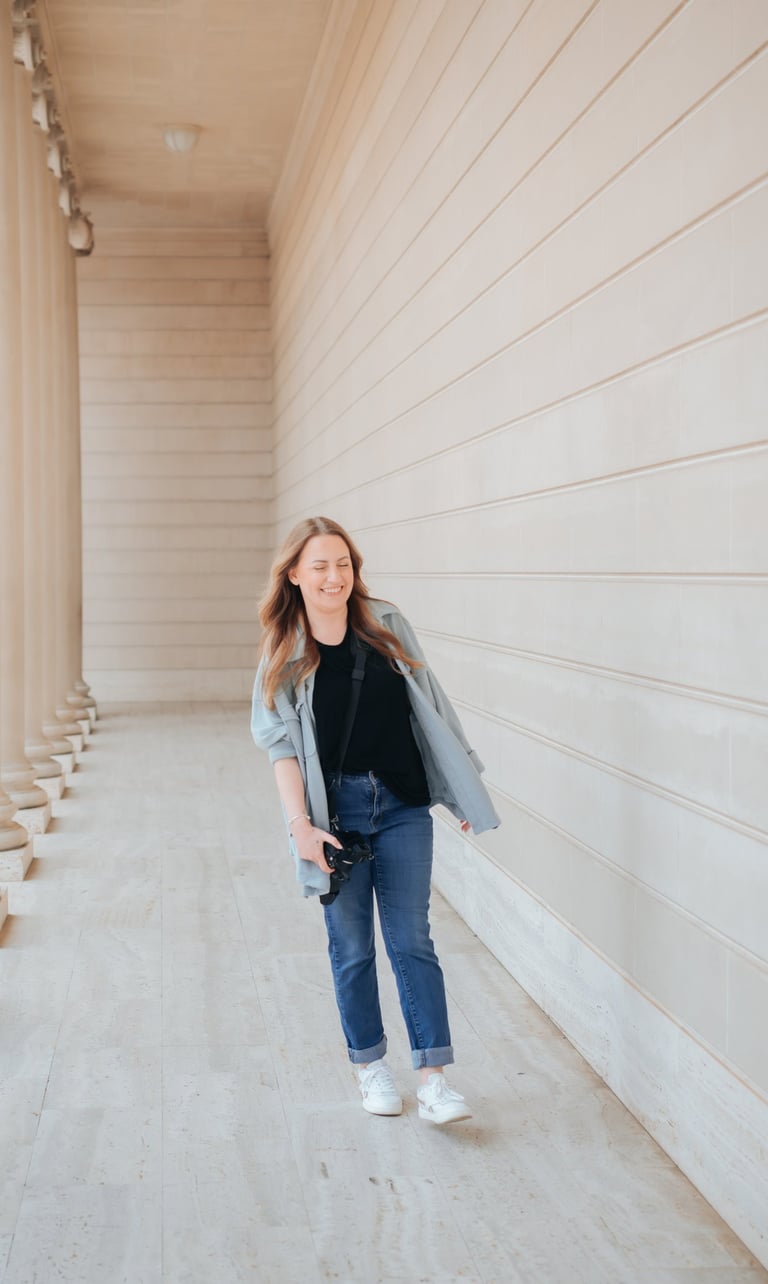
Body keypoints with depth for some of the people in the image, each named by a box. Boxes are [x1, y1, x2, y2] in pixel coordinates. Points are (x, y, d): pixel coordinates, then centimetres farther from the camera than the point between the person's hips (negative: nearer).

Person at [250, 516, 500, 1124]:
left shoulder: (387, 626, 2)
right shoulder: (284, 653, -1)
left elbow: (429, 705, 8)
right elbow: (281, 744, -4)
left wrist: (463, 788, 9)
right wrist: (300, 824, -14)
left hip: (402, 805, 1)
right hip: (336, 811, -1)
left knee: (412, 941, 1)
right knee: (352, 947, 9)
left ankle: (433, 1079, 4)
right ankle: (370, 1066, 24)